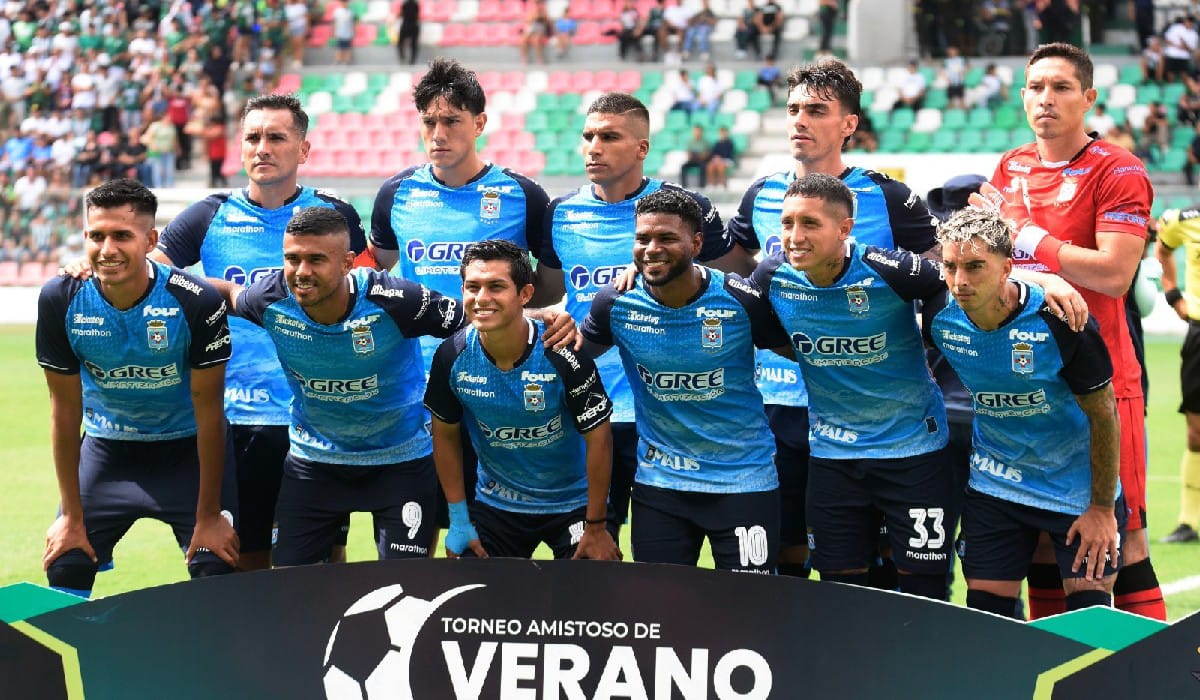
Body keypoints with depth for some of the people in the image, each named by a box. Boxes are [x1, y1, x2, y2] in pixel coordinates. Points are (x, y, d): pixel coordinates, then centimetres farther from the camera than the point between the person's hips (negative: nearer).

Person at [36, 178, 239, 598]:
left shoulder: (197, 303, -24)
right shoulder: (60, 301, -17)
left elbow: (208, 411, -16)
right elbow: (65, 411, -9)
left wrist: (208, 518, -14)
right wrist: (72, 516, -7)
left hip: (187, 450, -2)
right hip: (107, 449, 2)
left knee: (217, 576, -11)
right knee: (64, 572, -4)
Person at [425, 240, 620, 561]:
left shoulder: (562, 355, -24)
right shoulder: (452, 357, -13)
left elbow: (598, 438, -16)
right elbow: (446, 435, 2)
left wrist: (597, 527, -13)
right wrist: (458, 518, 0)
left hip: (573, 505, -3)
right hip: (495, 506, 3)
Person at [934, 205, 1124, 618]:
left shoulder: (1058, 322, -25)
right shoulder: (941, 320, -14)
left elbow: (1103, 414, -14)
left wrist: (1102, 509, -11)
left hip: (1078, 488, -4)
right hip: (995, 485, 4)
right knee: (986, 610, 1)